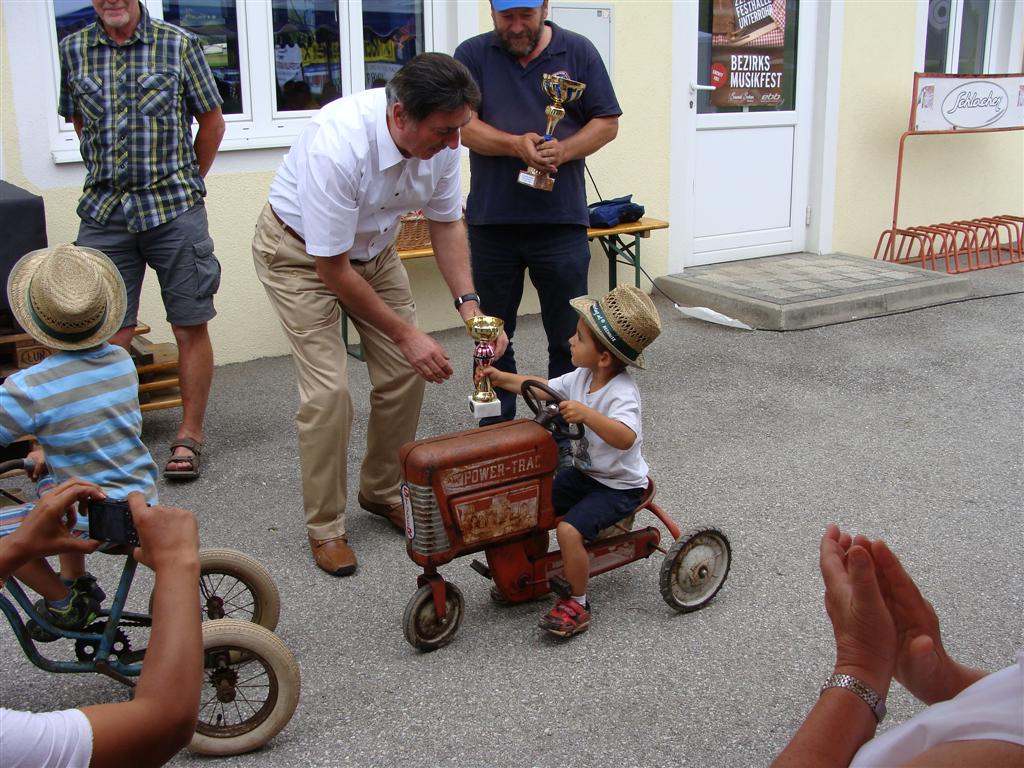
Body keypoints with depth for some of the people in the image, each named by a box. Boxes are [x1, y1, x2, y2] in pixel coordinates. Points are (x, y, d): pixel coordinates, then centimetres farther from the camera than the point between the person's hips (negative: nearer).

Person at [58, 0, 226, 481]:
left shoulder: (179, 44, 1)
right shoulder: (73, 50, 8)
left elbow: (211, 121, 8)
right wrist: (112, 177, 15)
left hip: (175, 208, -2)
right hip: (104, 211, 2)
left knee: (190, 327, 2)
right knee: (110, 333, 1)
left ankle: (189, 436, 15)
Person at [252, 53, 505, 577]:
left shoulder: (439, 139, -21)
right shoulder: (336, 146, -40)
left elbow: (446, 223, -4)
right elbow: (332, 270, -30)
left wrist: (468, 302, -17)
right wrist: (407, 334, -25)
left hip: (372, 246, 6)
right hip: (300, 251, -6)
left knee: (405, 374, 0)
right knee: (328, 390, -14)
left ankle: (382, 492, 23)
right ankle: (324, 528, 4)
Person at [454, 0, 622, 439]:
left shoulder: (578, 52, 5)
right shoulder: (472, 55, 5)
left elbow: (607, 123, 4)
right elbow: (463, 124, -5)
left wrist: (563, 150, -14)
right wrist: (516, 145, -21)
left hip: (561, 221, 0)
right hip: (491, 222, 1)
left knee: (568, 339, 5)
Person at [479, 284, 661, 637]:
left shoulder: (621, 394, -28)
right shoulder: (582, 376, -3)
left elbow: (625, 438, -46)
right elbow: (544, 389, 13)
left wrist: (586, 413, -55)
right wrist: (502, 377, 7)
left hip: (619, 485, -9)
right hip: (585, 472, 9)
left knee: (569, 530, -24)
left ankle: (577, 604, -4)